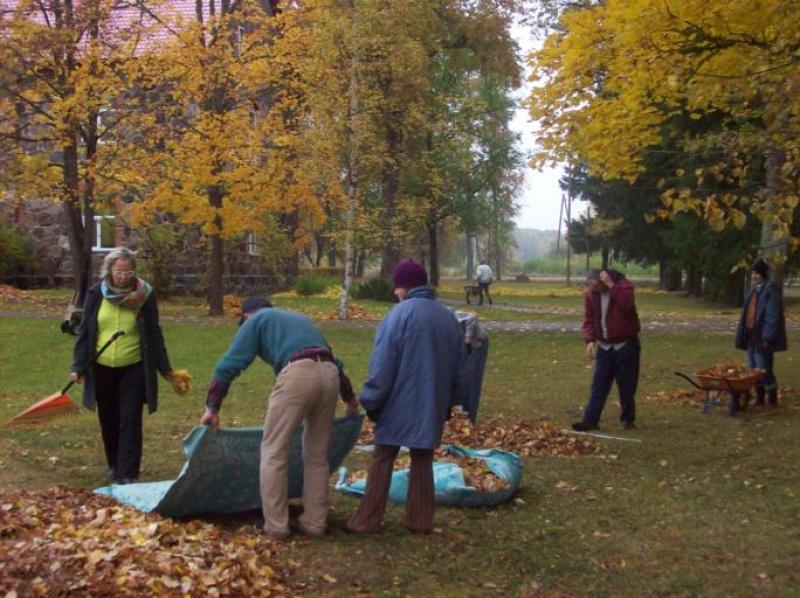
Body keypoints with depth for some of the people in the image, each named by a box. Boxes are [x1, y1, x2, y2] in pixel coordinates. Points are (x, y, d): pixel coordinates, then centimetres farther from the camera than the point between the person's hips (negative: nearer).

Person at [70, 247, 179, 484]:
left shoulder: (145, 296, -5)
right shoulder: (96, 294, -2)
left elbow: (154, 335, 1)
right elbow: (85, 332, 2)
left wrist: (166, 369, 2)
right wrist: (78, 366, -4)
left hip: (134, 369, -2)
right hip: (102, 368, 2)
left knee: (130, 421, -5)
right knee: (108, 420, 14)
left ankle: (128, 474, -2)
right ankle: (114, 464, 34)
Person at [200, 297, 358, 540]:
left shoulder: (255, 320, 20)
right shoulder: (299, 318, 37)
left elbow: (230, 364, 10)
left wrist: (212, 407, 11)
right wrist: (349, 398, 48)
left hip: (297, 374, -6)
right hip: (329, 374, 6)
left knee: (274, 452, 5)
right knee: (317, 455, 17)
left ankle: (276, 525, 6)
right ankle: (314, 522, 21)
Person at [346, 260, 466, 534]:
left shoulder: (401, 313, -12)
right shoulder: (448, 317, 9)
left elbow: (383, 363, -14)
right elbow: (459, 366, 16)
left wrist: (371, 399, -6)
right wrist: (451, 401, 25)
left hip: (400, 402, -5)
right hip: (432, 405, 5)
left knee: (382, 460, 2)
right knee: (423, 460, 13)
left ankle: (367, 521, 5)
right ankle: (420, 521, 15)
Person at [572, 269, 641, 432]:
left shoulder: (623, 285, -14)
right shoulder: (590, 294, -1)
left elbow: (627, 305, -33)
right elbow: (589, 319, 3)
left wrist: (611, 285, -31)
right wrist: (590, 340, -10)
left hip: (626, 345, -3)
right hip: (604, 346, 4)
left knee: (626, 384, 4)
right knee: (599, 384, 2)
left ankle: (628, 419, 19)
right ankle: (590, 420, 2)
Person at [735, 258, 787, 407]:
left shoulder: (771, 290, -14)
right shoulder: (754, 289, 13)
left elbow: (773, 316, -17)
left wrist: (767, 338, -20)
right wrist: (743, 333, 14)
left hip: (762, 336, -9)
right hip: (752, 335, 9)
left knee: (764, 369, -6)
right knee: (753, 369, 12)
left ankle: (772, 399, 6)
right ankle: (759, 399, 22)